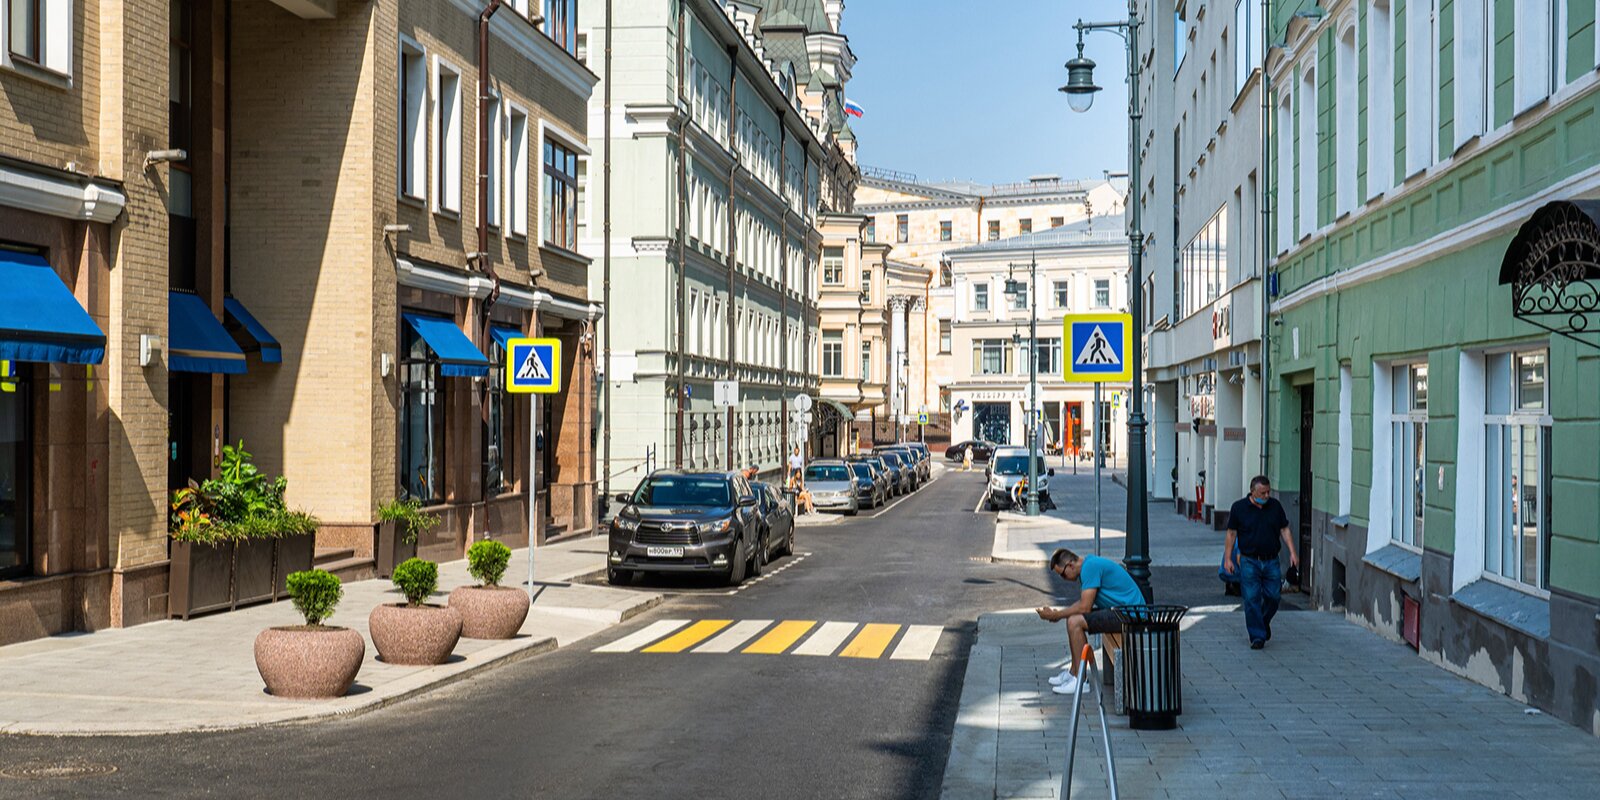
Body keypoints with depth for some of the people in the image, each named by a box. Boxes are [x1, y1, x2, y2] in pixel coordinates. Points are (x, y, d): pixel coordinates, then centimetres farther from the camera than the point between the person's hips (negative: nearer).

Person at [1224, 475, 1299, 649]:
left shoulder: (1275, 506, 5)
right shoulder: (1239, 508, -2)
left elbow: (1284, 530, 11)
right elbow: (1231, 533, 3)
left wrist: (1292, 552, 2)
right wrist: (1228, 558, -2)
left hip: (1271, 561, 2)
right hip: (1249, 562, -2)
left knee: (1273, 597, 3)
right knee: (1252, 599, -6)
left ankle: (1264, 622, 32)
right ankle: (1257, 636, 0)